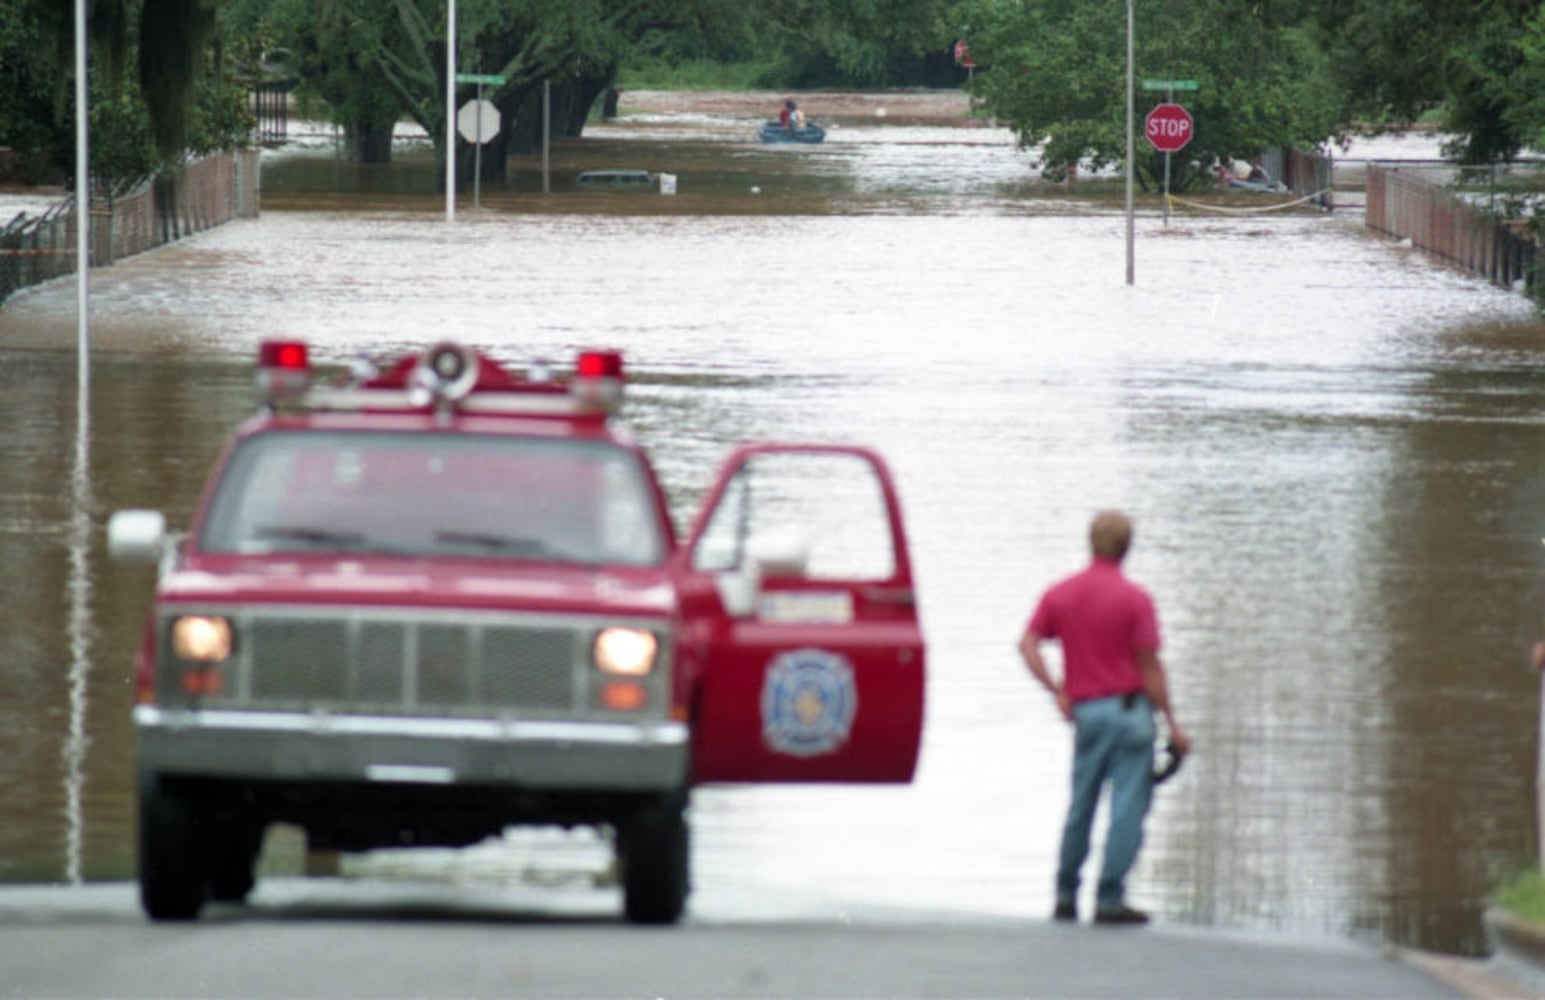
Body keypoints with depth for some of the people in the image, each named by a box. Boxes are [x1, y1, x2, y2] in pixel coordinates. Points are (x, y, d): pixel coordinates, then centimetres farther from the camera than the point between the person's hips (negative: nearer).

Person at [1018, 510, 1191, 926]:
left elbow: (1027, 644, -2)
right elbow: (1150, 668, -8)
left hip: (1085, 709, 5)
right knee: (1127, 806, -2)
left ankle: (1066, 897, 17)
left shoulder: (1060, 593, 6)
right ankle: (1110, 899, -5)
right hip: (1129, 706, -5)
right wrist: (1173, 725, -3)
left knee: (1080, 806, 14)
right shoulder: (1135, 599, -7)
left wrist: (1056, 690, 0)